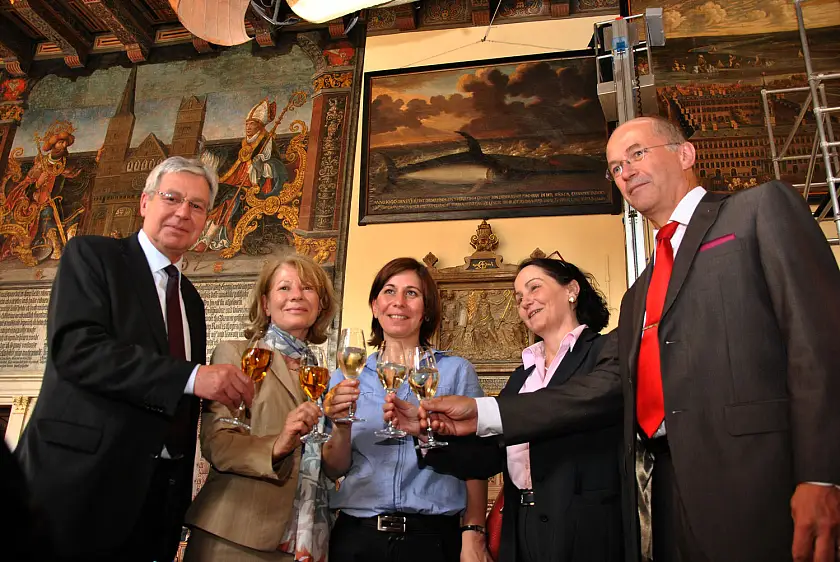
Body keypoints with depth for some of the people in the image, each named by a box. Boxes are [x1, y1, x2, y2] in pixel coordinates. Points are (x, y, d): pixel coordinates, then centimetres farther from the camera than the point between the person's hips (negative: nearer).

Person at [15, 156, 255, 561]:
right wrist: (192, 376, -24)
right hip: (82, 482, -6)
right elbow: (76, 348, -18)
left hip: (160, 493, 6)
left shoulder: (191, 299, 17)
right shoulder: (91, 255, -2)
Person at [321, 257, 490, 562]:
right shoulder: (347, 374, 6)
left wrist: (473, 534, -13)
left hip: (434, 536, -1)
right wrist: (342, 428, -13)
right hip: (356, 537, 2)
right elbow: (333, 470, 6)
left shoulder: (457, 371, 0)